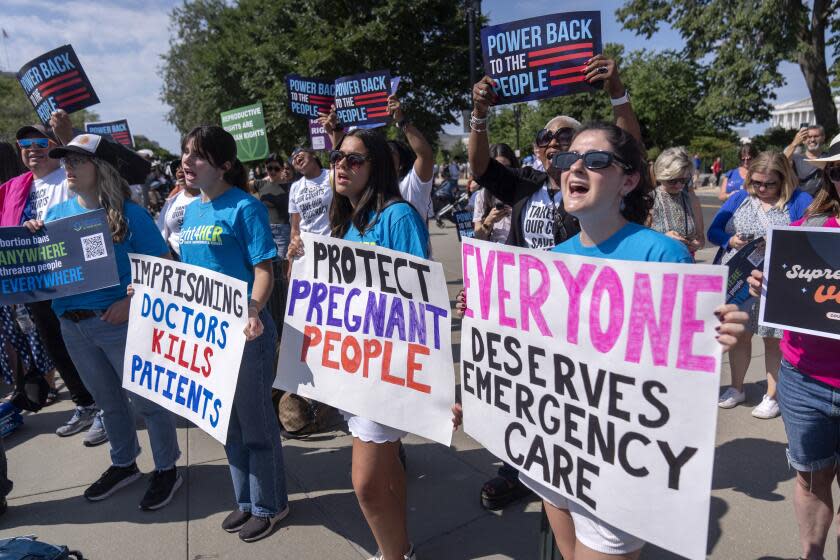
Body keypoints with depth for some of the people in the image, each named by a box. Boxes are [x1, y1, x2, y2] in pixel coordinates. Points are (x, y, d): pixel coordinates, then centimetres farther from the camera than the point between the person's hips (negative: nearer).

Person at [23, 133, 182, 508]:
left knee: (146, 399, 5)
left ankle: (166, 470, 23)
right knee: (108, 401, 21)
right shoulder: (56, 214, 7)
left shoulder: (128, 213, -10)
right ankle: (123, 465, 40)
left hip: (119, 321, -6)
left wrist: (131, 301, -23)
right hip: (73, 326, 6)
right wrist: (32, 238, -5)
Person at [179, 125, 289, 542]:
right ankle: (246, 499, 38)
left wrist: (252, 309, -33)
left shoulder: (244, 207, -12)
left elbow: (264, 270, -17)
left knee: (256, 422, 7)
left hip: (244, 331, -8)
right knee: (228, 422, 19)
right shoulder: (191, 210, 10)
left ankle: (269, 505, 27)